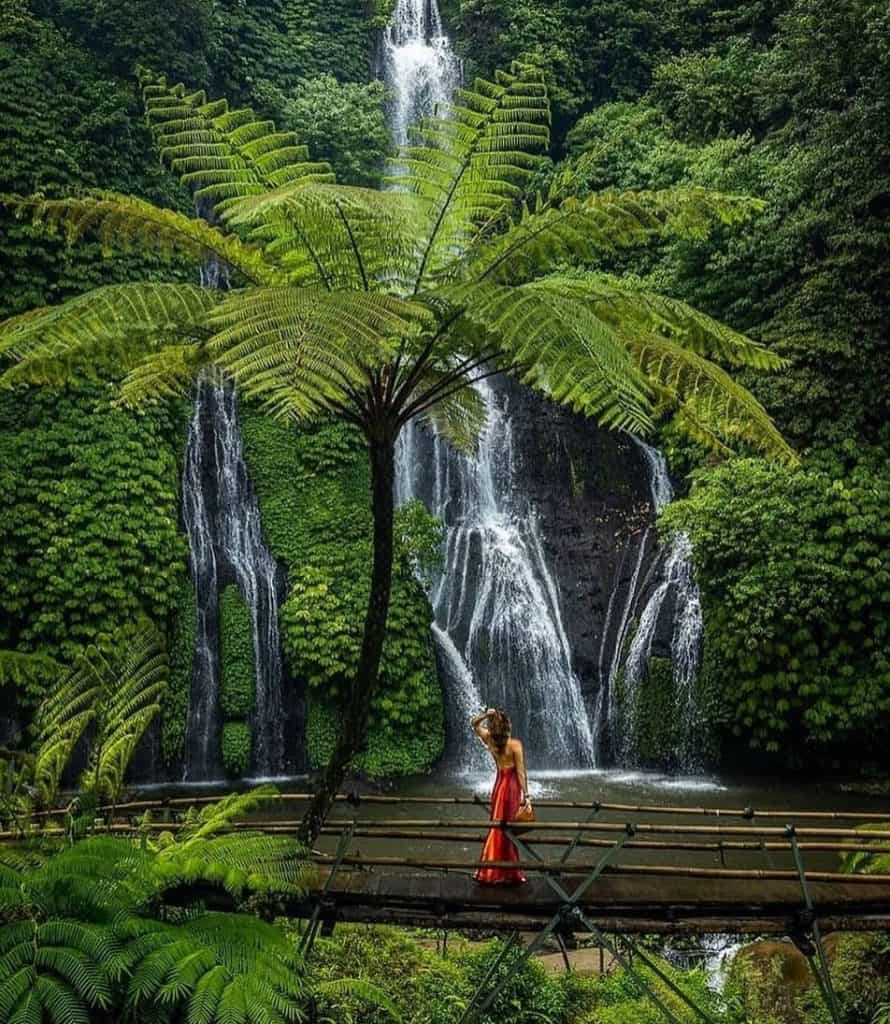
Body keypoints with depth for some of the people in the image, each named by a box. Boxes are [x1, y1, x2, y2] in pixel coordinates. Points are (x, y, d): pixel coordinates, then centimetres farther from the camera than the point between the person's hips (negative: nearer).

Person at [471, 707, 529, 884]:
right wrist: (526, 794, -10)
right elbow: (521, 773, -15)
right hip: (512, 785, -4)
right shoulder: (515, 745, -16)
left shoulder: (490, 740, -3)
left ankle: (490, 872, 19)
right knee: (507, 830, 2)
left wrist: (485, 715, -7)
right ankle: (507, 874, 10)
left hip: (499, 785, 4)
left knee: (496, 828, 14)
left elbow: (475, 724, 12)